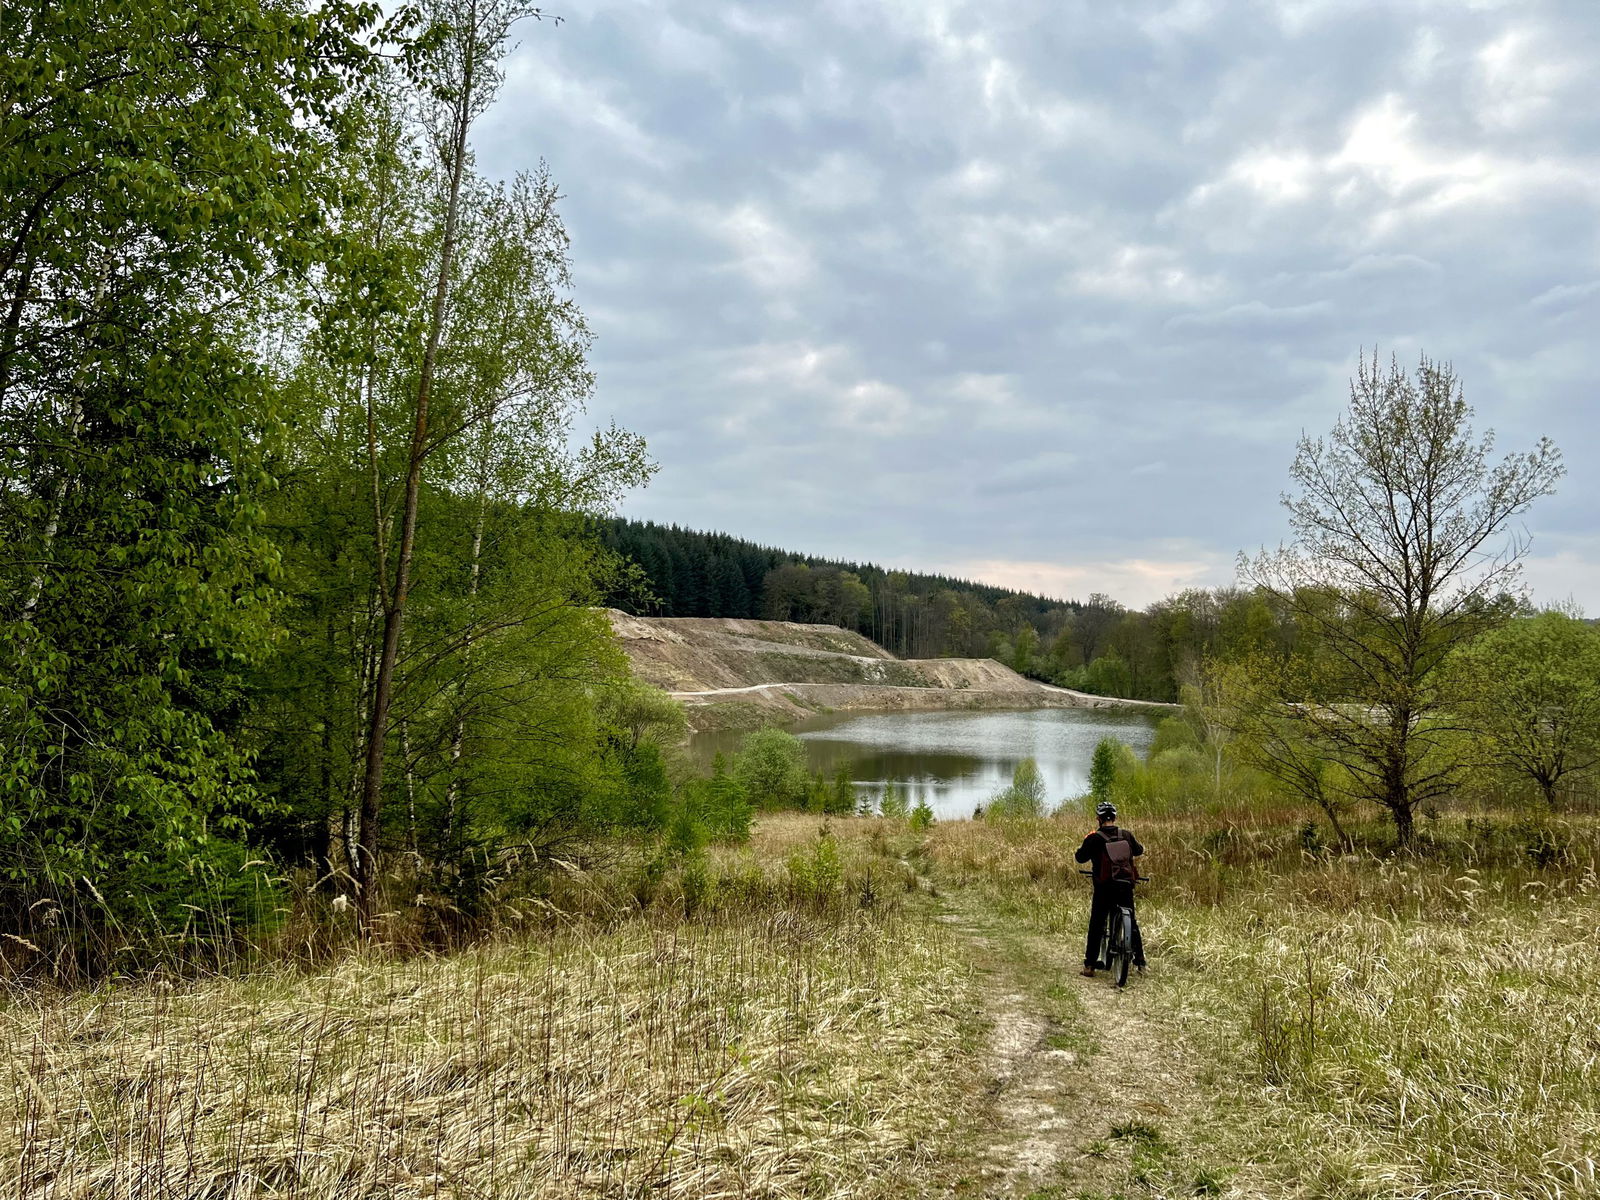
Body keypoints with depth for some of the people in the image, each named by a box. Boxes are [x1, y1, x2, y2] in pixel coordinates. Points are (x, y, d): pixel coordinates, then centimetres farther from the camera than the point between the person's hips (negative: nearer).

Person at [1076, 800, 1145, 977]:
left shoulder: (1094, 838, -10)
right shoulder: (1126, 835, 1)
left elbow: (1080, 857, -2)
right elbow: (1139, 850, 18)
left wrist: (1086, 845, 15)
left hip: (1104, 888, -3)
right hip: (1126, 886, 3)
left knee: (1096, 926, 6)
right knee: (1131, 922, 18)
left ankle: (1089, 965, 5)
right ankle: (1140, 961, 21)